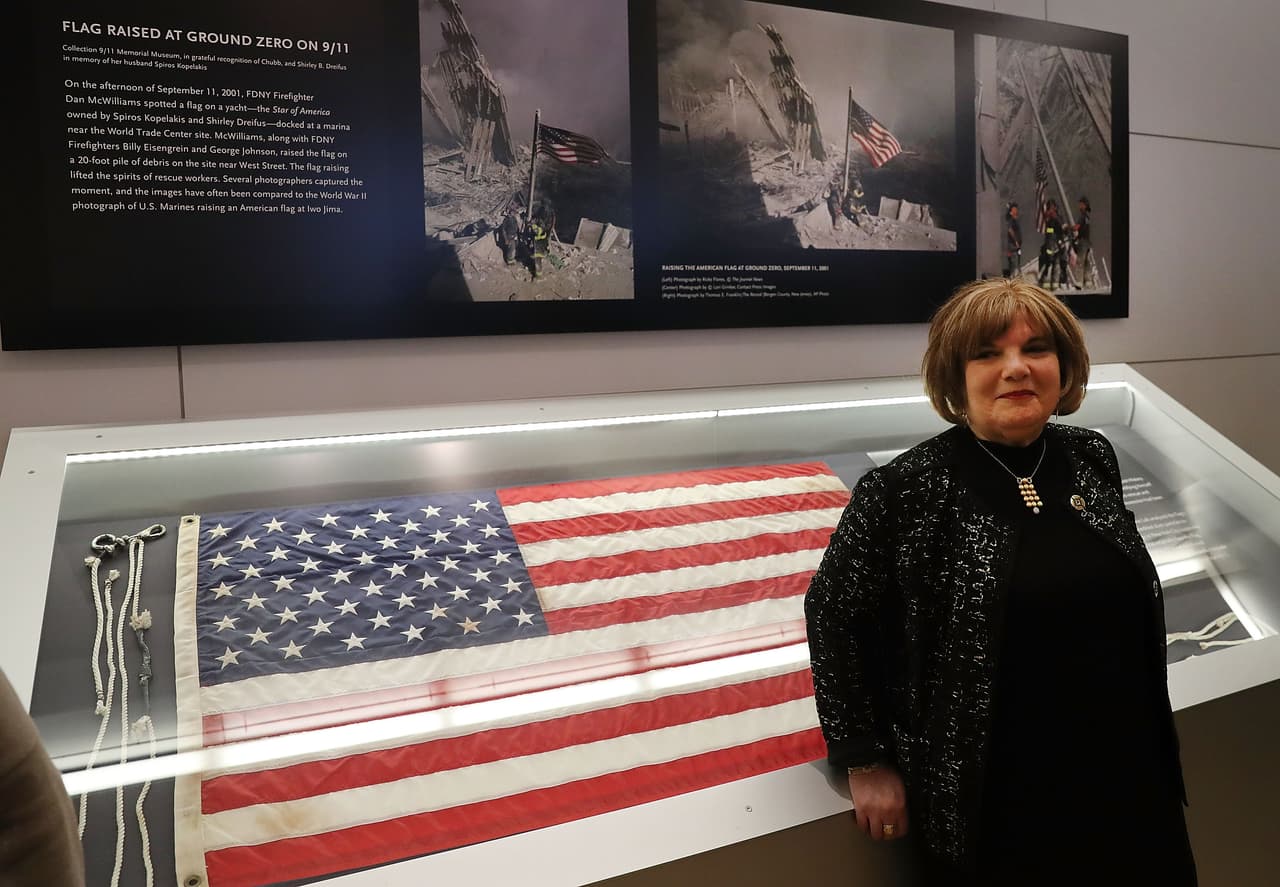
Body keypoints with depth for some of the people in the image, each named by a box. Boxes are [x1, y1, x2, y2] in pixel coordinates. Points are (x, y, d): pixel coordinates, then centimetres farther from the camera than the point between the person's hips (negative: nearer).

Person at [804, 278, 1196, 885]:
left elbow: (1130, 608, 13)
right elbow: (834, 615, -10)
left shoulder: (1092, 459, 0)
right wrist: (867, 764, -8)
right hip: (989, 805, -5)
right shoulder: (907, 492, -18)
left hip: (1127, 781, 5)